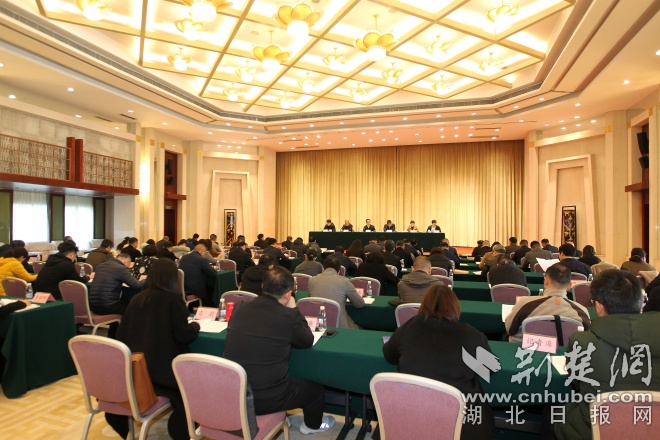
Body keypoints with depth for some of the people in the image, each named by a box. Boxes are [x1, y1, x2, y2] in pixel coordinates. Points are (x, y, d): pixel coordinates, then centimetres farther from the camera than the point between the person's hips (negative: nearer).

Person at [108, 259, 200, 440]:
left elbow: (121, 334, 12)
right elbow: (184, 335, -11)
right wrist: (195, 325, 8)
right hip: (160, 367, -6)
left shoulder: (136, 299, 4)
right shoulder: (172, 299, -12)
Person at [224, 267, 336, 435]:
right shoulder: (288, 315, -18)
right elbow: (308, 341, -1)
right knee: (315, 388, 21)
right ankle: (312, 425, 46)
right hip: (266, 397, -5)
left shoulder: (240, 308, -5)